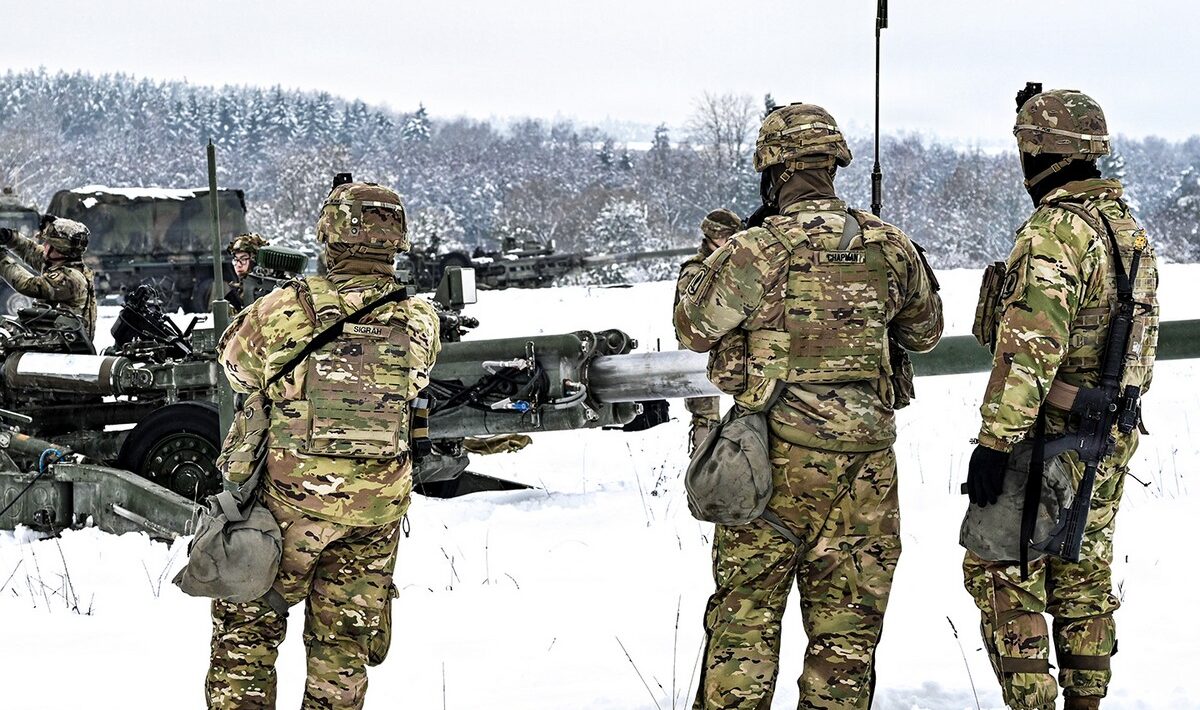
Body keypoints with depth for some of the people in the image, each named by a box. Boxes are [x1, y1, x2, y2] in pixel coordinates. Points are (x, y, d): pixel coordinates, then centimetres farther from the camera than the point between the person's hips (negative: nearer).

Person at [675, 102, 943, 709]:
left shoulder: (755, 250, -12)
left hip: (778, 458, -3)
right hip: (866, 461, 3)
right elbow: (926, 332, 17)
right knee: (846, 627, 10)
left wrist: (705, 257, 17)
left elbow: (694, 328, 2)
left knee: (745, 614, 9)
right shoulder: (890, 245, 2)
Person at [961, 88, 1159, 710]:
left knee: (1002, 575, -2)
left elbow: (1029, 350, -25)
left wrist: (995, 441, -24)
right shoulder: (1130, 228, 11)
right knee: (1085, 578, 15)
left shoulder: (1053, 233, -19)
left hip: (1049, 442, -9)